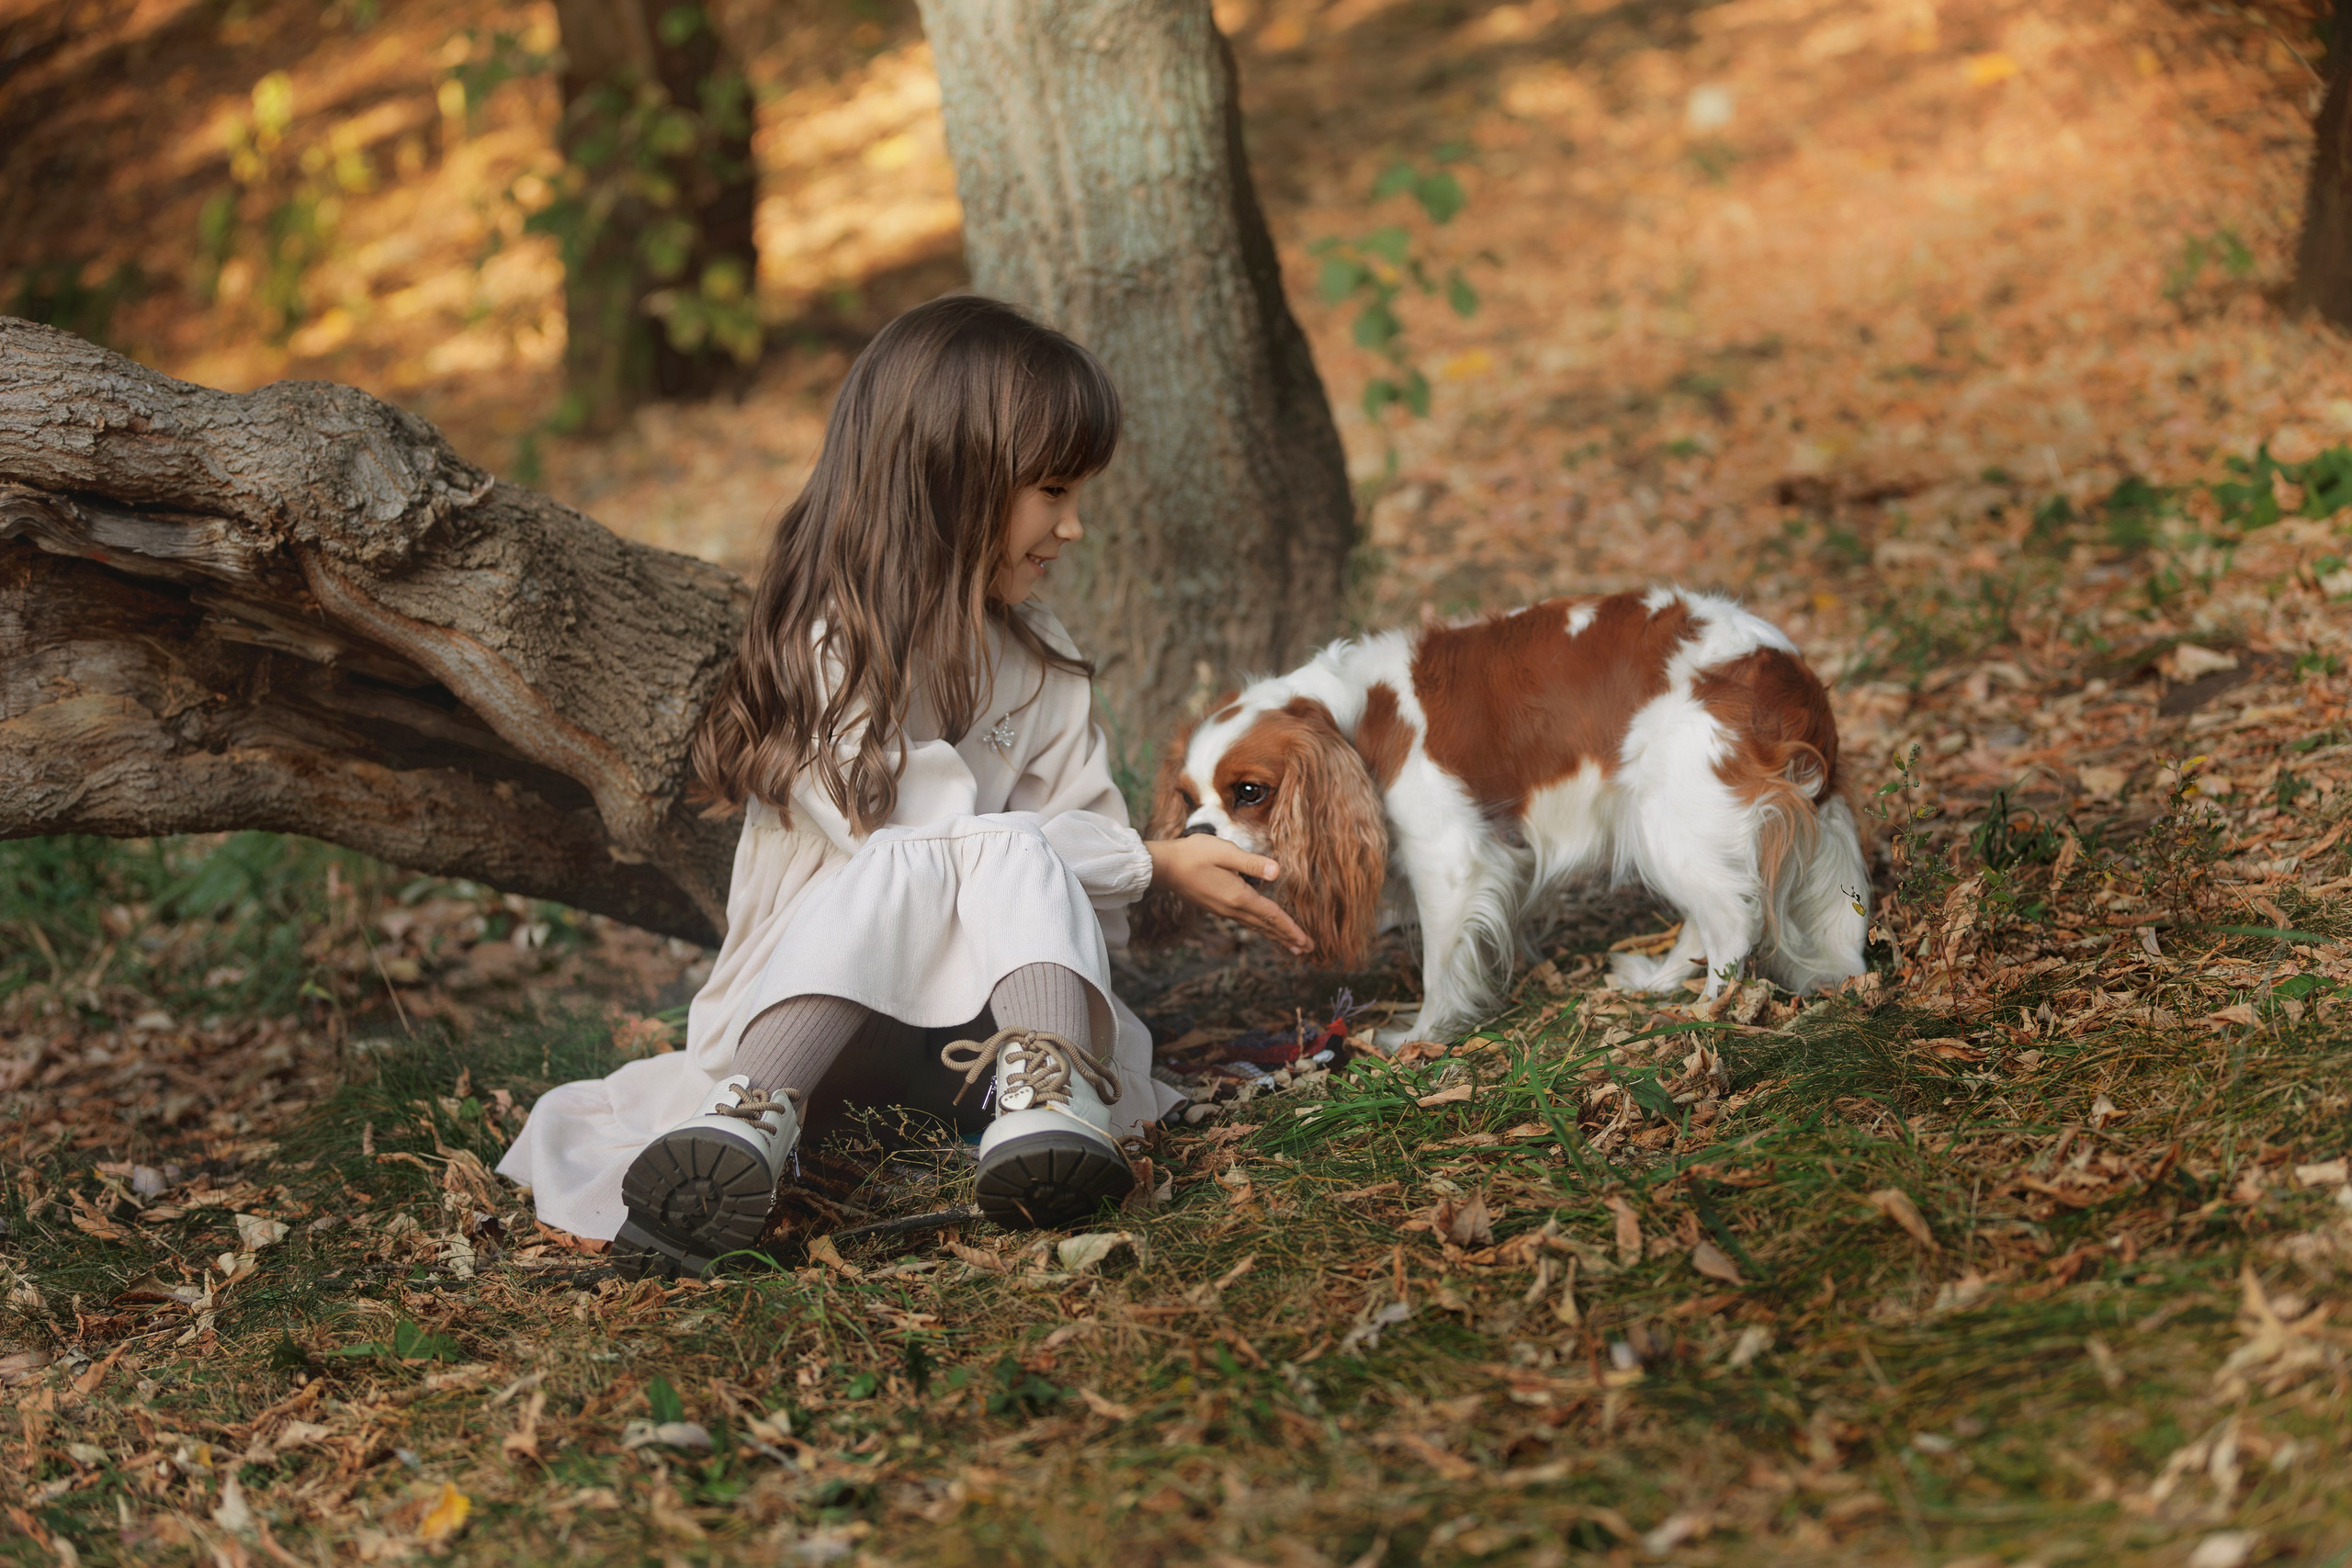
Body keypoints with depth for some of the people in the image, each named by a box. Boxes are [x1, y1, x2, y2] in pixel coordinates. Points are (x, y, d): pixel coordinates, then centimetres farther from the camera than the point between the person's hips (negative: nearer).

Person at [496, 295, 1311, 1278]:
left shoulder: (1039, 662, 13)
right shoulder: (831, 647, -8)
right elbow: (926, 836, -16)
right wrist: (1156, 863, -12)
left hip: (991, 1012, 4)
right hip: (817, 1010, -4)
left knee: (1013, 860, -28)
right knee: (902, 870, -35)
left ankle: (1046, 1099, -51)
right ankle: (751, 1117, -51)